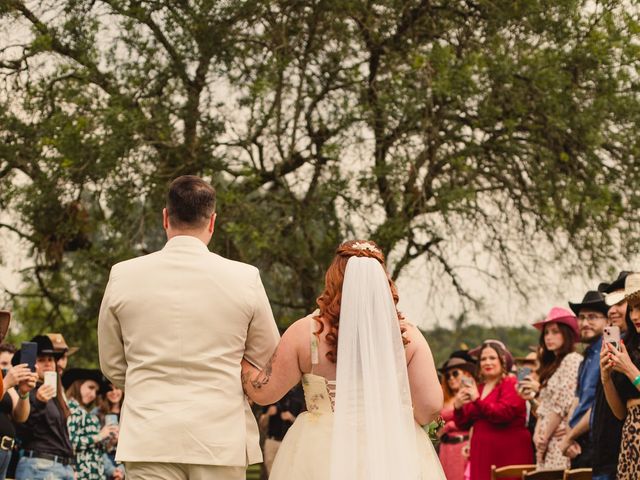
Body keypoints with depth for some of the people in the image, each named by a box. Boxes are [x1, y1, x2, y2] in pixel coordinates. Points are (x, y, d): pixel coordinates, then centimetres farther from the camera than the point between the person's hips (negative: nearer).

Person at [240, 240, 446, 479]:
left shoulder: (305, 332, -5)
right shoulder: (407, 335, -4)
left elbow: (264, 392, 2)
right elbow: (431, 406, -5)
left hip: (324, 455, 0)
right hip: (395, 456, 0)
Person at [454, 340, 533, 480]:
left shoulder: (511, 384, -2)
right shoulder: (478, 388, 16)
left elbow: (503, 413, -18)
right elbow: (464, 425, 17)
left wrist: (477, 400, -17)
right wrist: (458, 407, -3)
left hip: (509, 454, -6)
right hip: (483, 455, 6)